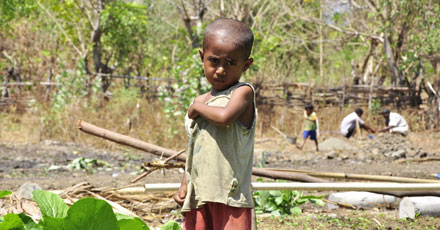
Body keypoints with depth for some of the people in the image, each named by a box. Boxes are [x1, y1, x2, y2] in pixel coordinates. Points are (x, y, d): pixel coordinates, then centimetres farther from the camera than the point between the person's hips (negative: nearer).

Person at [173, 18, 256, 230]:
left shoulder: (243, 92, -5)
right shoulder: (200, 102, 17)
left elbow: (225, 116, -26)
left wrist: (197, 107, -8)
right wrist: (184, 184, 13)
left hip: (230, 194, -7)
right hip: (199, 194, 7)